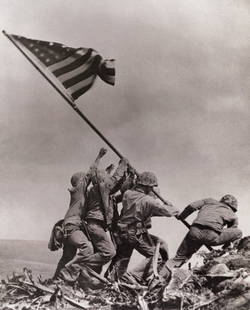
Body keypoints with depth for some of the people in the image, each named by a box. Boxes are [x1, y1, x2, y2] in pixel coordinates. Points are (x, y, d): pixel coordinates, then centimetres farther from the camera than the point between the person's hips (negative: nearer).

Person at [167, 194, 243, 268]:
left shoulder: (210, 201, 29)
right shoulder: (233, 216, 26)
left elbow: (192, 206, 17)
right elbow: (229, 235, 33)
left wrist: (181, 216, 31)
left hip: (195, 232, 3)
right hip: (212, 236, -2)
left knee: (179, 258, 20)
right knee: (238, 233, 20)